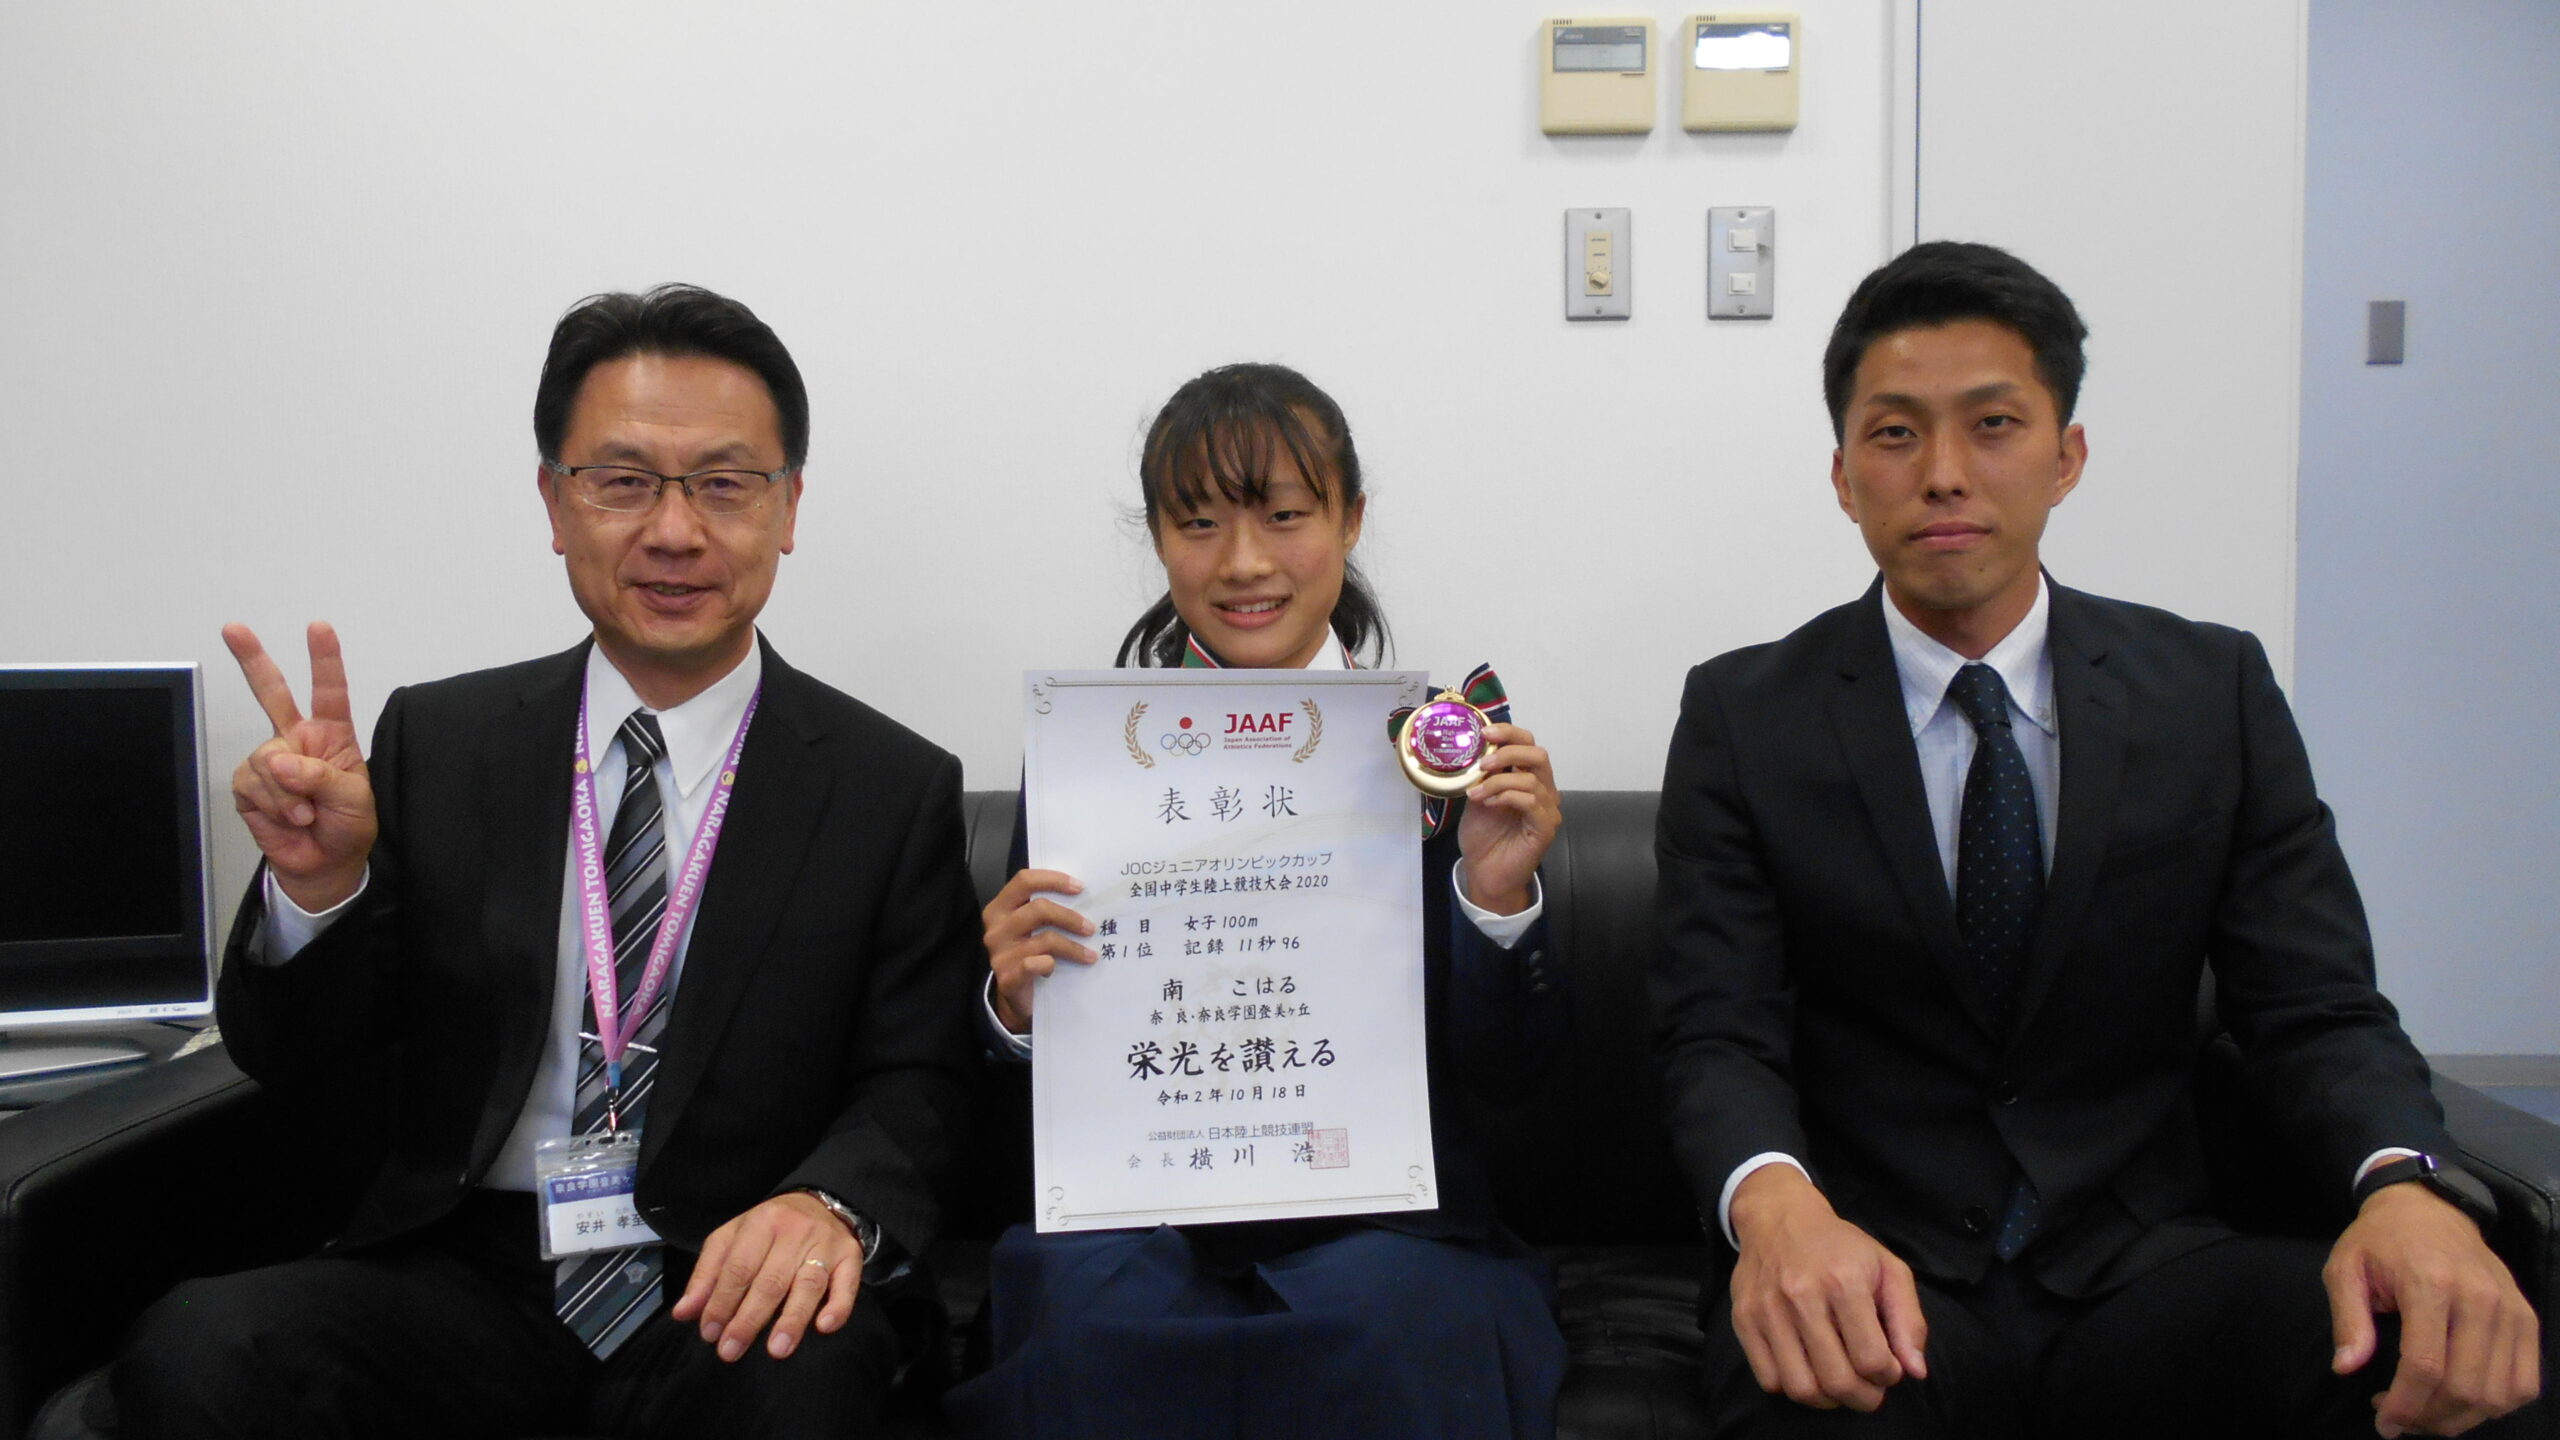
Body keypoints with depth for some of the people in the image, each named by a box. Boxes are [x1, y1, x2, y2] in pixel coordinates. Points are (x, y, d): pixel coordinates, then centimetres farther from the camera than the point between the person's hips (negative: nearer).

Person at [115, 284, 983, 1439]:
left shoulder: (896, 788, 1)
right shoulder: (434, 741, 6)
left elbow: (913, 1083, 0)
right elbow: (289, 1062, 8)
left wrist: (832, 1208, -23)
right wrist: (318, 881, -14)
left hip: (729, 1297, -2)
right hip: (460, 1273, 3)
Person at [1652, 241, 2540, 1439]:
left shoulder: (2215, 694, 5)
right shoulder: (1743, 718, 0)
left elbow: (2317, 1008, 1)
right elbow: (1718, 1036, -7)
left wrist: (2408, 1187, -23)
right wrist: (1776, 1204, -30)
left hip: (2138, 1278, 3)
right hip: (1874, 1282, -2)